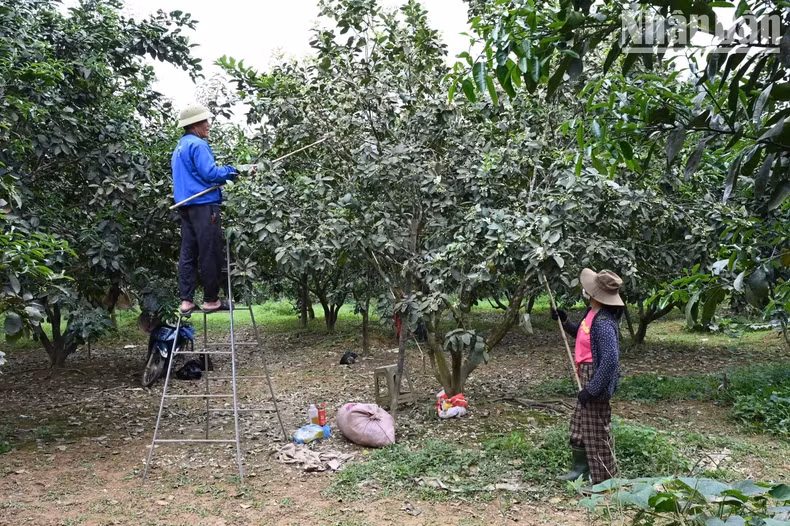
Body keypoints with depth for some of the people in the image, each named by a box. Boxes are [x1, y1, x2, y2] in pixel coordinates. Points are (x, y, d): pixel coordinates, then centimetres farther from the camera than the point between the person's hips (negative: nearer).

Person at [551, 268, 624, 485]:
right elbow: (581, 334, 23)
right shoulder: (592, 313, 3)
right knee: (579, 423, 22)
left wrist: (592, 389, -27)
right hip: (586, 377, 10)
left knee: (596, 429, 3)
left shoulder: (604, 323, -27)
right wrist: (564, 322, 8)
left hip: (596, 378, -10)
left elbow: (610, 359, -32)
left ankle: (604, 481, 18)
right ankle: (581, 467, 39)